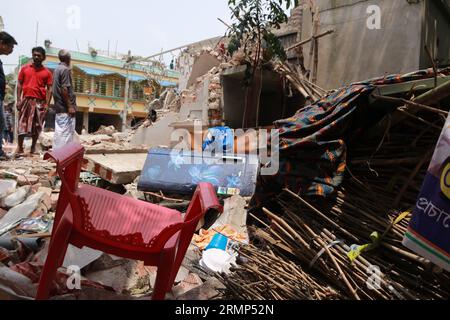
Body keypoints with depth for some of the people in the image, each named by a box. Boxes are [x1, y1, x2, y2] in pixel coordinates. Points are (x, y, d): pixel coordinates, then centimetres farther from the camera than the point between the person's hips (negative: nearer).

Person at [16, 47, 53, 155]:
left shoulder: (47, 72, 7)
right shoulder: (25, 69, 9)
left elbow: (49, 89, 3)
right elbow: (19, 85, 8)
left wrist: (47, 104, -5)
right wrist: (19, 100, -1)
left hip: (40, 101, 0)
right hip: (26, 99, 0)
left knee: (37, 125, 4)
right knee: (22, 123, -3)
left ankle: (33, 147, 15)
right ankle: (19, 147, 0)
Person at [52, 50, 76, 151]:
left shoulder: (57, 69, 17)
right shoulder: (65, 69, -11)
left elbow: (58, 89, 18)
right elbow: (64, 89, -18)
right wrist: (70, 106, -18)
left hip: (59, 107, 9)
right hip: (65, 108, -9)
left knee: (59, 133, 11)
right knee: (67, 133, -8)